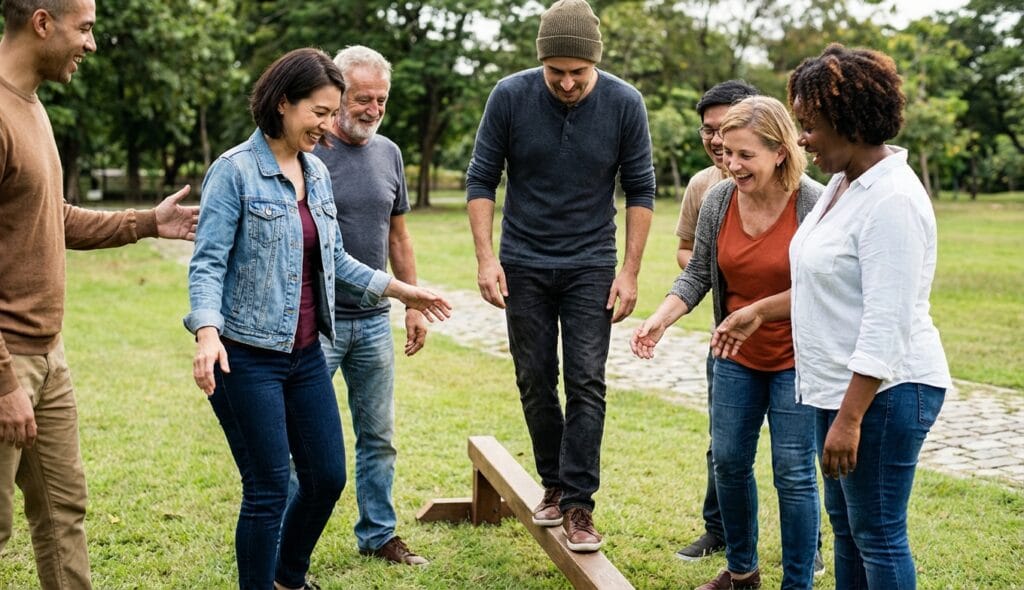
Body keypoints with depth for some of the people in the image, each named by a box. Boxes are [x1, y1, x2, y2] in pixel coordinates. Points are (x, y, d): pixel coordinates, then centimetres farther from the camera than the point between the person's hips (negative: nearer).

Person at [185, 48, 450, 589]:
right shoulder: (234, 170, -11)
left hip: (305, 353, 7)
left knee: (326, 478, 13)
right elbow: (207, 262, -16)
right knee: (268, 491, -1)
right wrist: (207, 332, -31)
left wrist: (400, 290, 17)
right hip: (248, 356, -7)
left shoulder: (317, 173, 9)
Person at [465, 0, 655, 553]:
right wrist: (486, 257, -11)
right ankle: (554, 486, 24)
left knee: (586, 382, -6)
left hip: (590, 267, -1)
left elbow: (639, 191, -3)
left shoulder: (624, 104, -11)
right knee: (536, 383, 7)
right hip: (523, 265, 1)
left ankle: (578, 505, -1)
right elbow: (481, 179, -4)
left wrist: (629, 272, -6)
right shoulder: (510, 96, -11)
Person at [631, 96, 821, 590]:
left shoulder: (813, 203, -18)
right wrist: (659, 320, -11)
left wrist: (757, 310, -22)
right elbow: (697, 274, 2)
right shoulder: (718, 200, -5)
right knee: (728, 462, 13)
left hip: (795, 360, -5)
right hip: (737, 358, 5)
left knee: (793, 473, 1)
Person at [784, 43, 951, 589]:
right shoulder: (842, 182, 9)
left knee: (877, 535, 1)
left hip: (884, 391, -10)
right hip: (840, 384, 10)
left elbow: (887, 324, -24)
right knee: (844, 521, 19)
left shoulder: (891, 199, -21)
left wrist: (849, 419, -25)